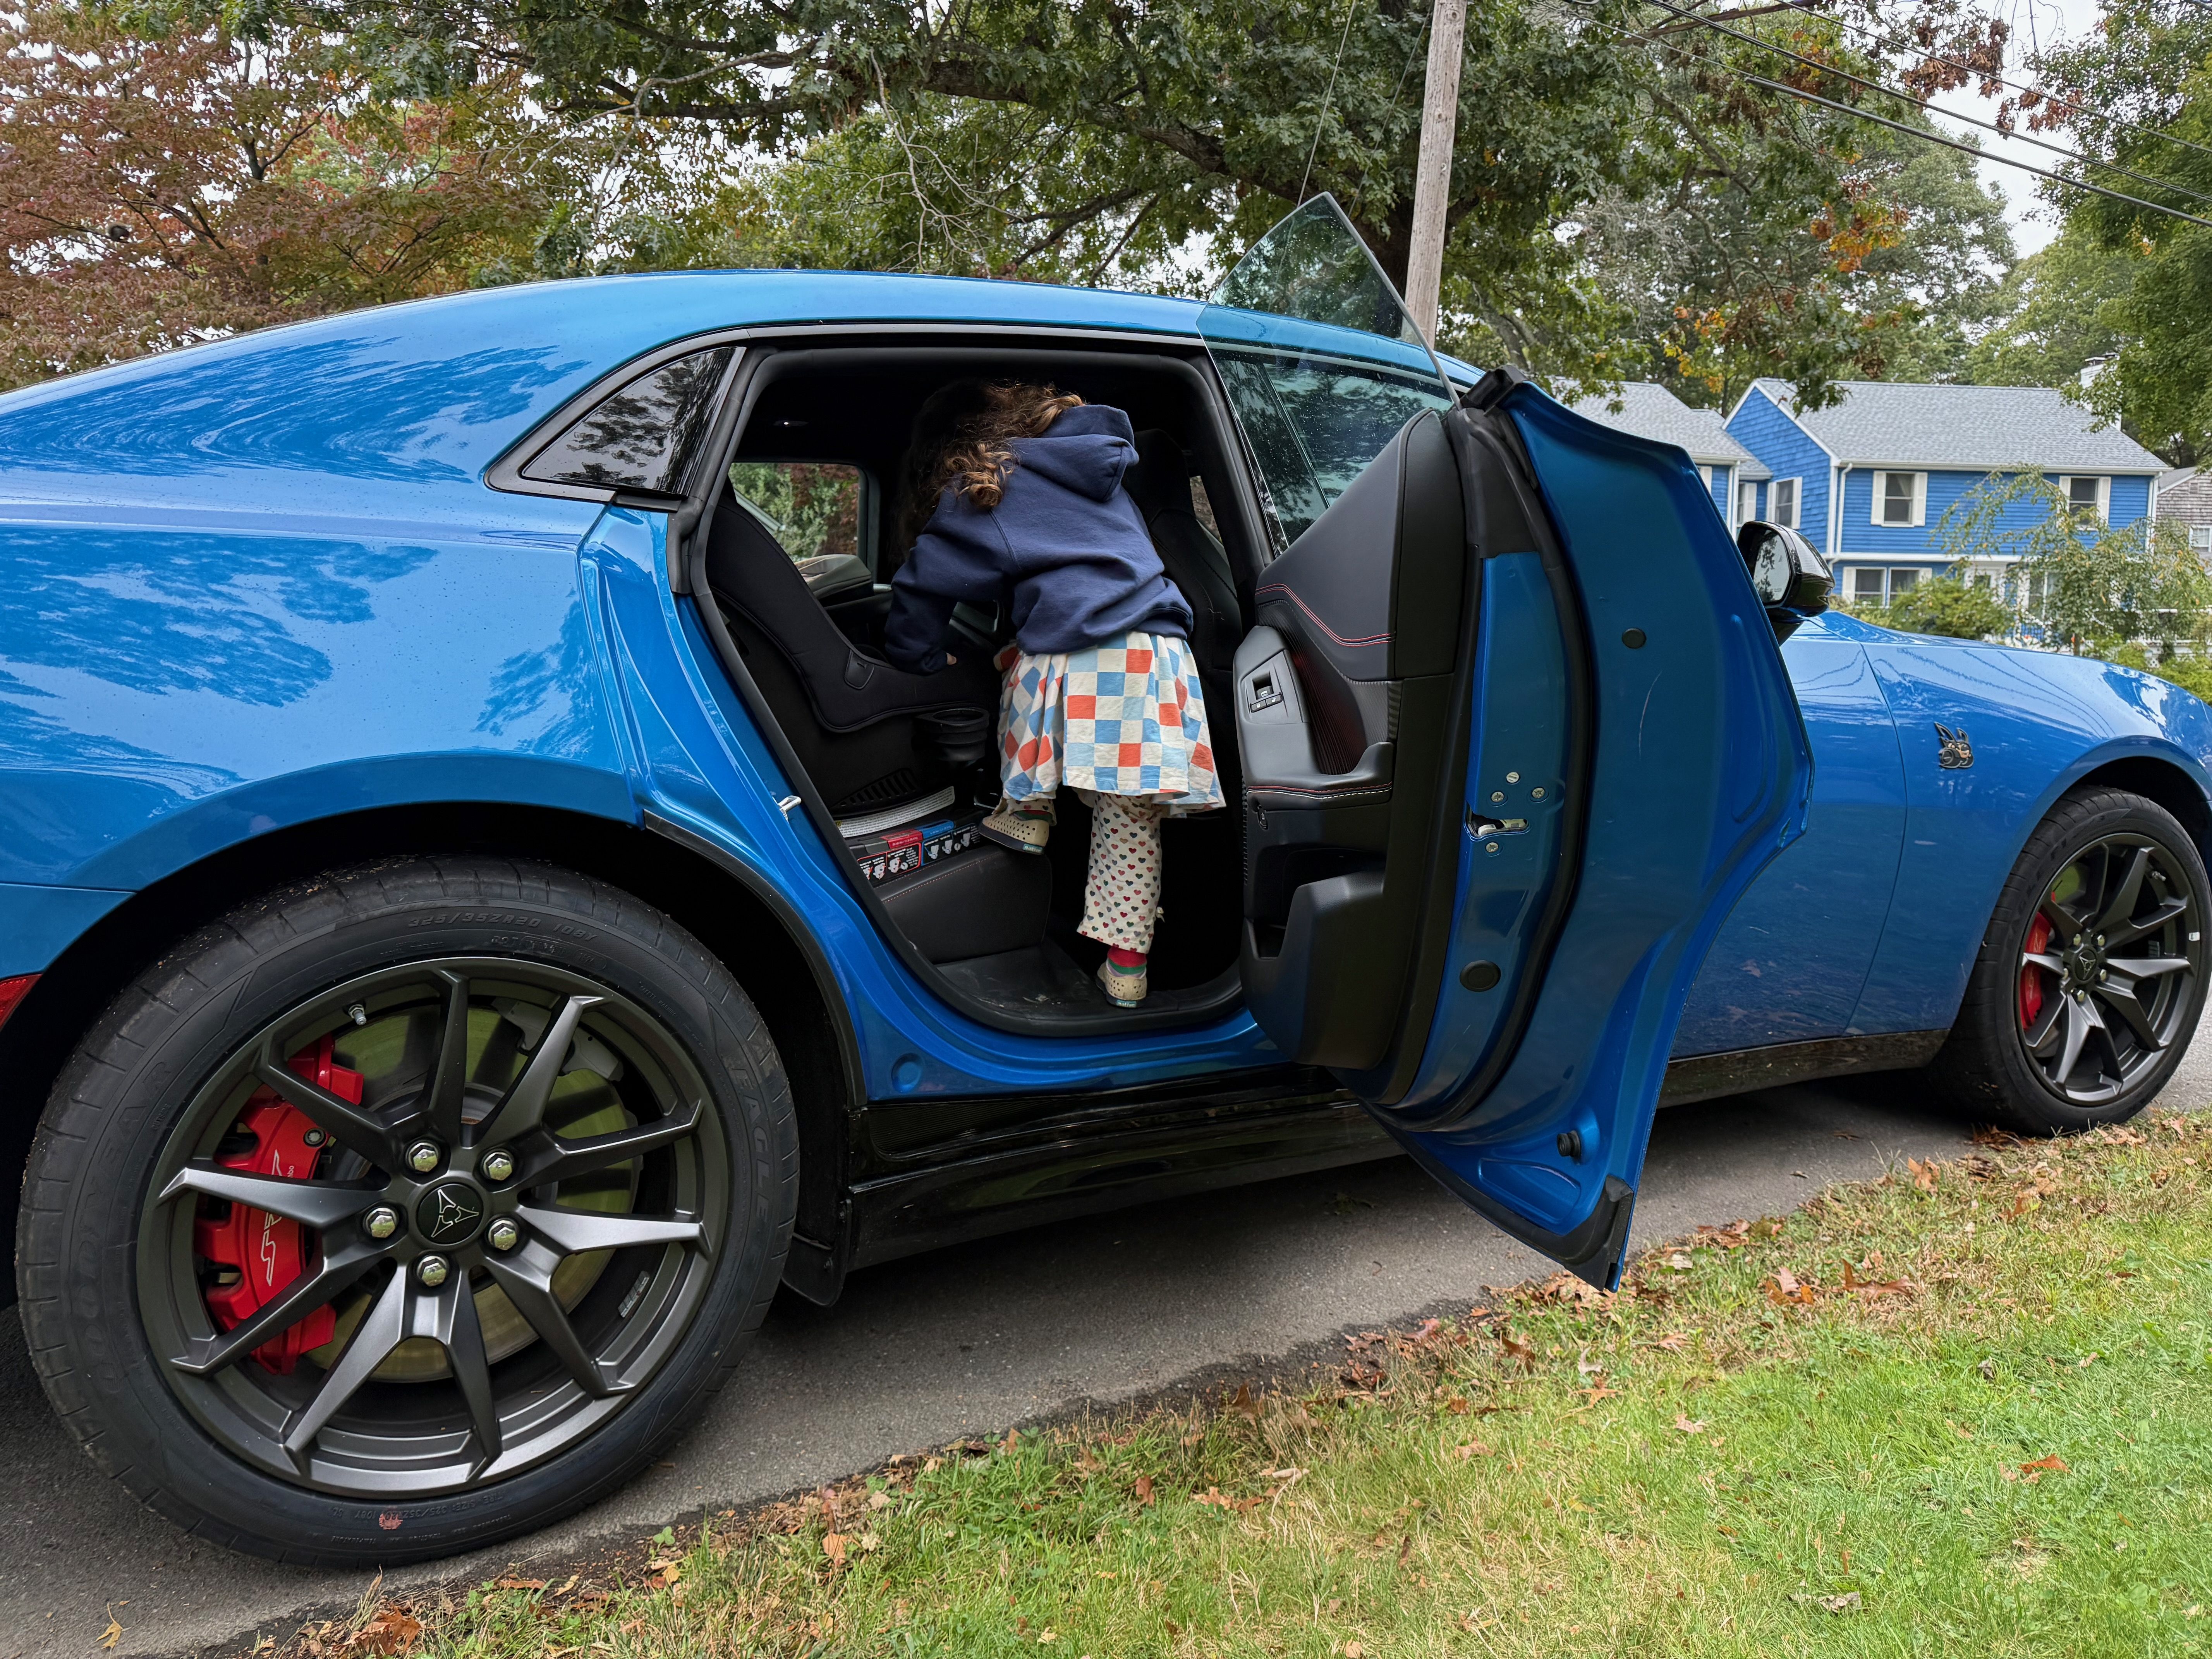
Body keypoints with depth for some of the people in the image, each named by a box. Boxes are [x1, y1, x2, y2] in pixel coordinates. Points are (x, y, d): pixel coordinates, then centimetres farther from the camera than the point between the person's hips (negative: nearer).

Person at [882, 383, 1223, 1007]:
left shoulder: (982, 488, 10)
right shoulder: (1104, 471, 27)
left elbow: (926, 584, 8)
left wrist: (923, 662, 21)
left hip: (1072, 659, -5)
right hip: (1156, 650, 5)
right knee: (1130, 825, 8)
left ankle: (1026, 809, 27)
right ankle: (1126, 962, 10)